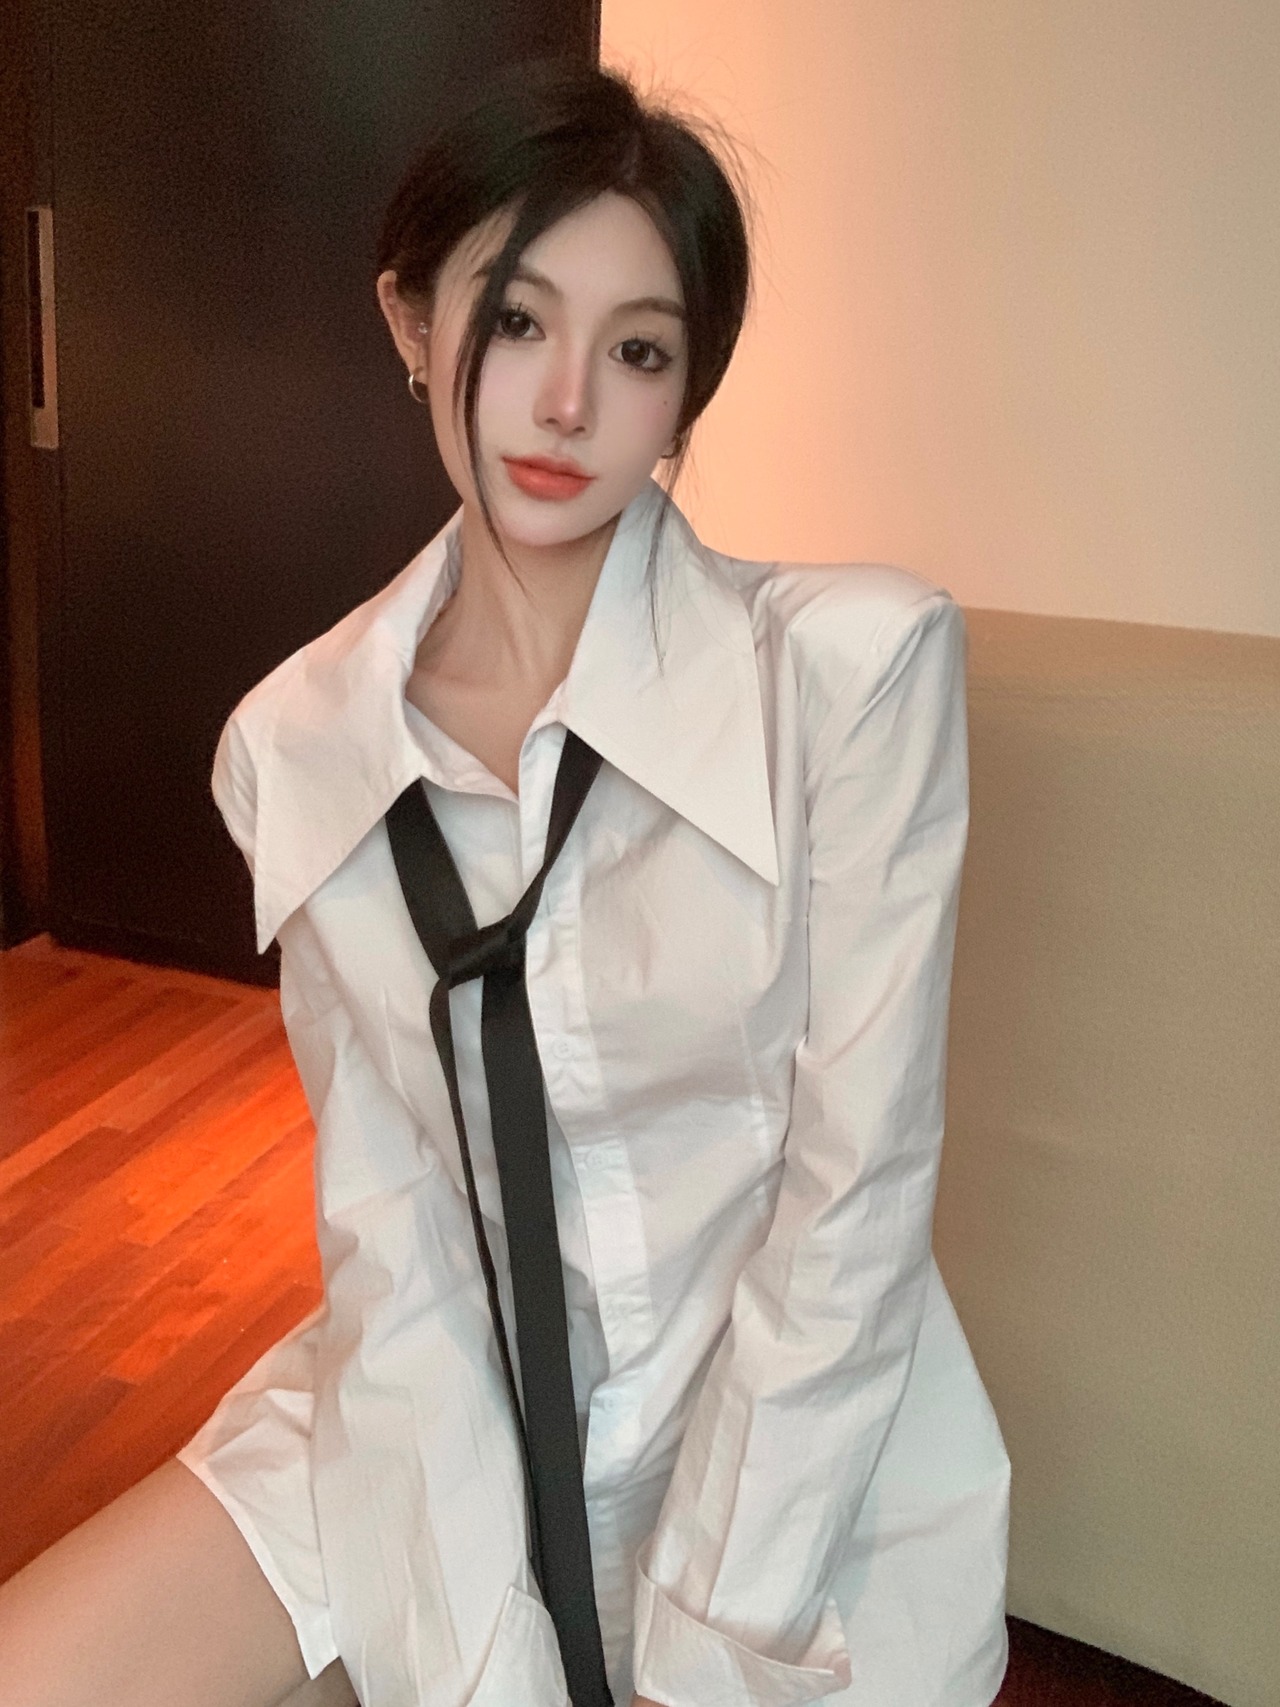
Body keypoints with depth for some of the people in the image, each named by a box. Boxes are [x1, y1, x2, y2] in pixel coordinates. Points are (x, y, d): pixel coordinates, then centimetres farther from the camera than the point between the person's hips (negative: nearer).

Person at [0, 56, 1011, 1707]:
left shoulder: (859, 662, -17)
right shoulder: (294, 744, -6)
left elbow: (852, 1199, -15)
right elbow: (388, 1215, -6)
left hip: (803, 1440, -2)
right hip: (442, 1424, 2)